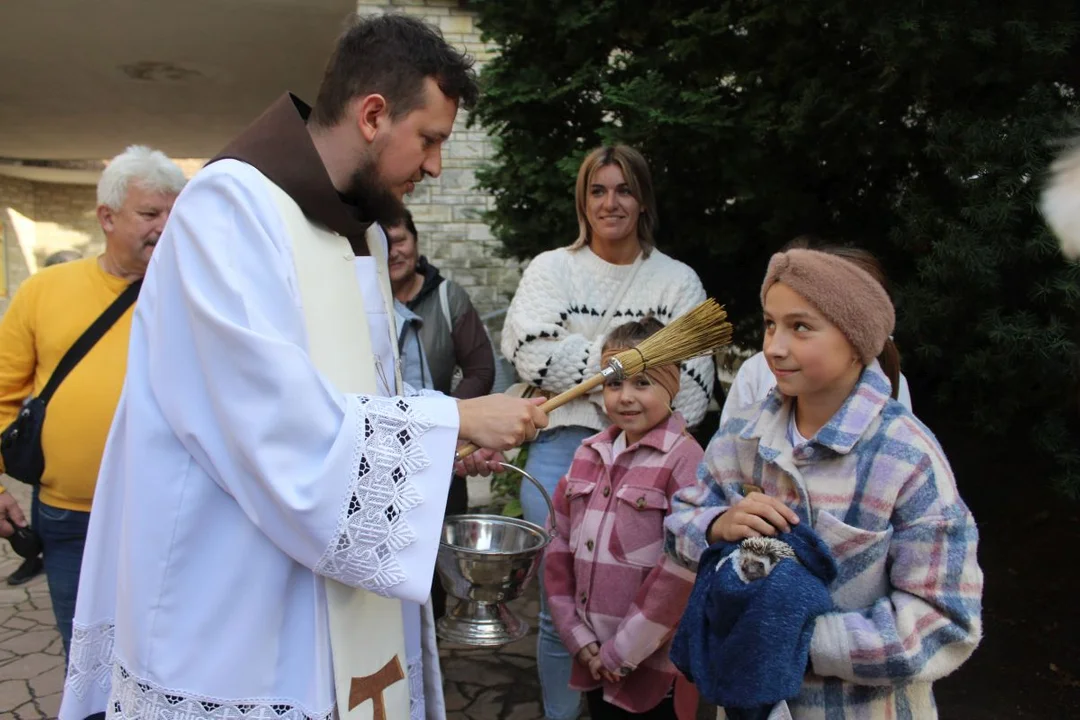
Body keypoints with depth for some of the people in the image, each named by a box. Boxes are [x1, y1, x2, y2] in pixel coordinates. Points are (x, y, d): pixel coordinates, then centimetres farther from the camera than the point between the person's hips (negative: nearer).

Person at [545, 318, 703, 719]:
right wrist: (578, 637, -1)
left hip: (653, 667, -5)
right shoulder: (590, 454, 3)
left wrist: (622, 652, -13)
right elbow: (559, 545, 5)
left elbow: (682, 571, -19)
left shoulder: (684, 460, -15)